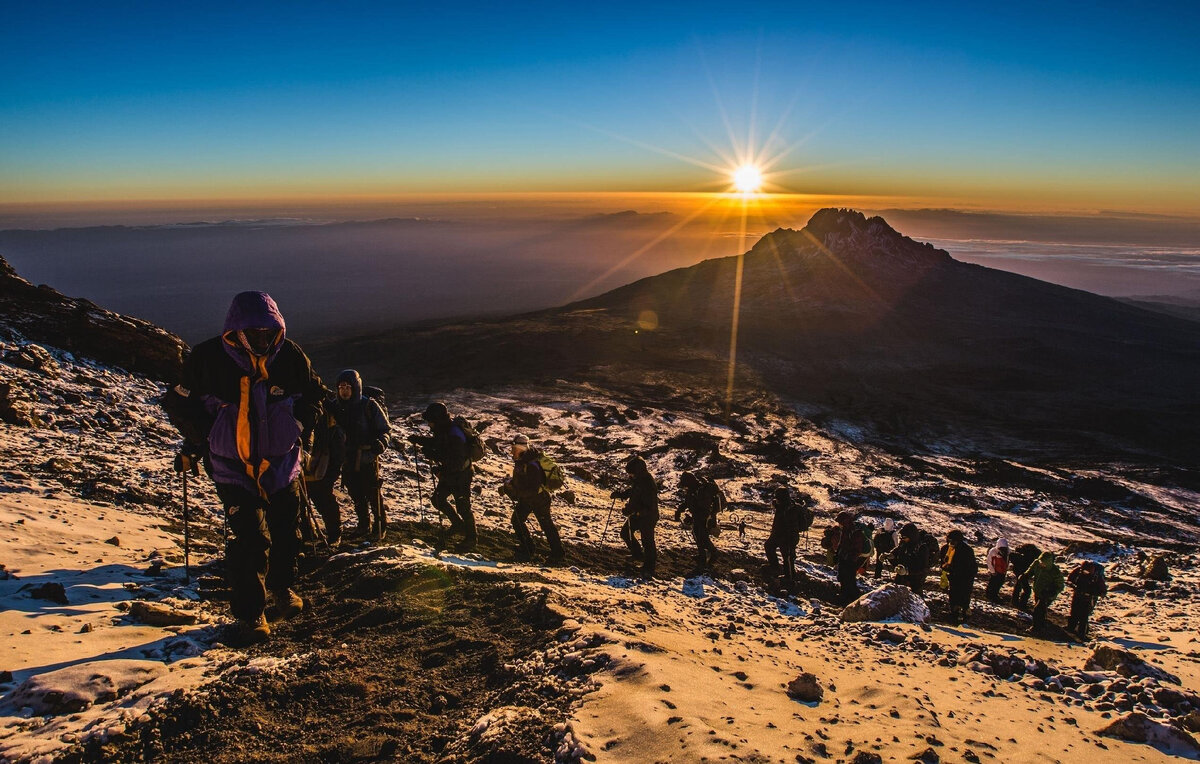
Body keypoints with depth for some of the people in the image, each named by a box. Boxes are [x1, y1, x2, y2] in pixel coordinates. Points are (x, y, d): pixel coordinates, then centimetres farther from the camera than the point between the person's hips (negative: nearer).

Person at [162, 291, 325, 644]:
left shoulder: (291, 356, -10)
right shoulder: (207, 358, -15)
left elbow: (314, 395, 9)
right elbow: (179, 403, 0)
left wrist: (297, 431, 4)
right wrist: (200, 442, -3)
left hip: (281, 462, 3)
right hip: (233, 466, -3)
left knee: (286, 532, 15)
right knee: (251, 537, -11)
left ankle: (283, 587, 41)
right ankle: (249, 614, 5)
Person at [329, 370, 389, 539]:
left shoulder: (369, 406, -8)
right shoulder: (335, 407, 6)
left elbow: (383, 429, -2)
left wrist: (379, 444, -20)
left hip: (367, 458, -5)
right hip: (347, 460, 5)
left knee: (373, 493, 0)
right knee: (356, 495, 12)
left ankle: (380, 525, 15)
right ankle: (364, 524, 27)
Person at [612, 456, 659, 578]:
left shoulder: (648, 484, -29)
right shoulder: (637, 479, -1)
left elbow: (648, 507, -31)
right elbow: (632, 491, 19)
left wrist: (631, 509, -35)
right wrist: (619, 493, 3)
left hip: (648, 517, -10)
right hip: (636, 514, 10)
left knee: (647, 541, -2)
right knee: (625, 532, 21)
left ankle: (649, 569, 9)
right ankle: (638, 553, 41)